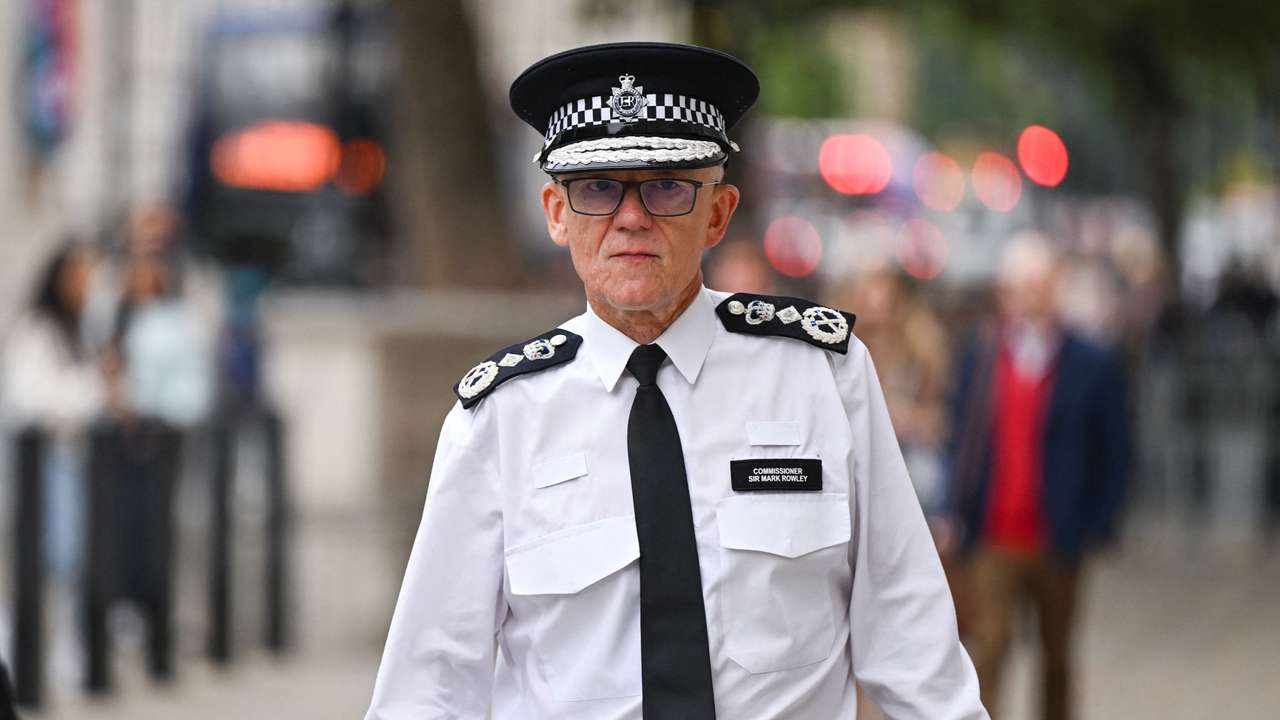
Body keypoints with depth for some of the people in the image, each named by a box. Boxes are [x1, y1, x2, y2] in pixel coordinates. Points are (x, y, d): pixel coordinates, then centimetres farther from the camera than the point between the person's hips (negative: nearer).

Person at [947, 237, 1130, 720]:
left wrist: (1096, 529, -6)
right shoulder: (979, 357, 4)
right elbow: (961, 440, 9)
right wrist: (957, 509, 1)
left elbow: (1114, 455, 0)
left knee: (1056, 655, 14)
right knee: (986, 650, -10)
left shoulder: (1092, 366, -3)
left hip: (1058, 546, 0)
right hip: (992, 543, 0)